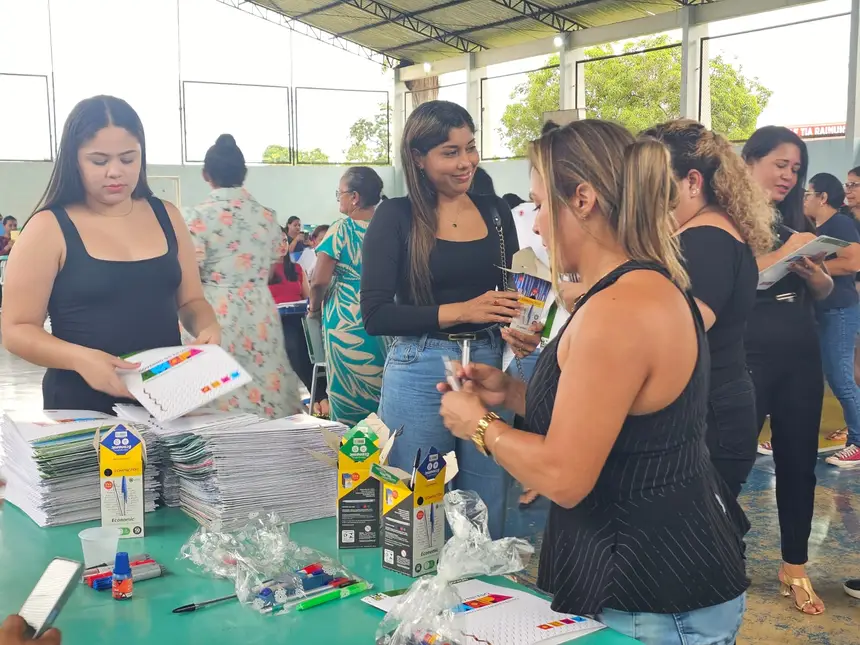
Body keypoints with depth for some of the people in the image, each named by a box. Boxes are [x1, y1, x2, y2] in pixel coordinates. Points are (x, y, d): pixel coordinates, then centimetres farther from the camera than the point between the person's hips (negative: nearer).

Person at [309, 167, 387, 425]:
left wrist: (314, 307, 4)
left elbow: (319, 281, -13)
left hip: (346, 319, -5)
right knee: (383, 392, 12)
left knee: (350, 391, 3)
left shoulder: (342, 229, -10)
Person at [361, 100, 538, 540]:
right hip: (420, 375, -3)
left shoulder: (495, 212, 8)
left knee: (489, 514, 11)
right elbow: (375, 315, -9)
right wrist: (459, 311, -18)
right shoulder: (396, 217, -4)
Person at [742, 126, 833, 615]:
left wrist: (812, 271, -7)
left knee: (799, 460, 11)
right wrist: (780, 256, -24)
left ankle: (795, 567, 25)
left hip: (801, 356, 6)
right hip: (745, 357, -6)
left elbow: (826, 291, 15)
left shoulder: (796, 220, 13)